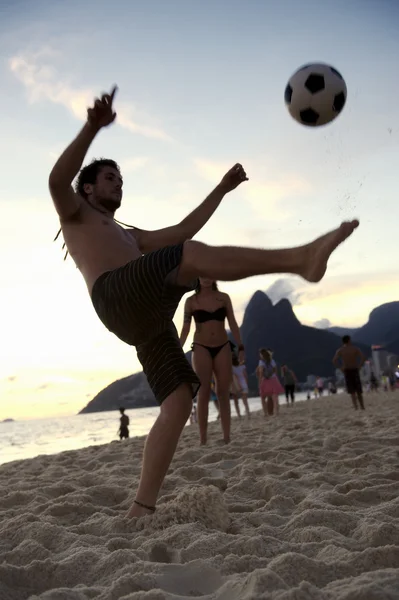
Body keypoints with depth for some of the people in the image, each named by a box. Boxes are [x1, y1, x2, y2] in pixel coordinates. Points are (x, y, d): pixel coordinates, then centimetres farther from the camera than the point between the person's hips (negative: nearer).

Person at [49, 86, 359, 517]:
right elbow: (57, 179, -2)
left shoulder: (128, 236, 44)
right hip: (118, 297, -7)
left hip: (149, 321, 7)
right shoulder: (75, 213, 23)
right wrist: (93, 128, -15)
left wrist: (221, 189, 35)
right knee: (195, 256, -26)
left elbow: (182, 231, 37)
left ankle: (141, 509, -10)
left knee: (179, 402, -8)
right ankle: (301, 258, -39)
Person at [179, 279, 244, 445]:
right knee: (203, 394, -3)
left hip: (222, 348, 2)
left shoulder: (224, 298, 6)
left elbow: (233, 324, 5)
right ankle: (203, 439, 0)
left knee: (223, 393, 0)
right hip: (201, 348, -1)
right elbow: (186, 328, 2)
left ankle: (227, 437, 3)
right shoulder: (191, 301, 2)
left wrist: (240, 347, -2)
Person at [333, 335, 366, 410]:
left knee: (352, 391, 0)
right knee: (359, 391, 11)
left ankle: (355, 407, -13)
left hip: (346, 371, 0)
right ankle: (362, 407, 13)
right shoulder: (355, 348, 3)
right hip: (355, 370, 0)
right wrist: (359, 366, -3)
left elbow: (334, 361, -11)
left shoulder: (340, 350, 3)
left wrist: (341, 367, -1)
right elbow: (363, 357, -11)